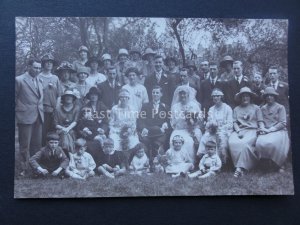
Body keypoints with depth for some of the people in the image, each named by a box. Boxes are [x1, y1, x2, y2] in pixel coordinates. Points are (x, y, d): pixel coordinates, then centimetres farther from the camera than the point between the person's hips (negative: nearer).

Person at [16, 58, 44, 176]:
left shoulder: (39, 81, 14)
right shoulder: (19, 80, -7)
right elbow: (14, 98, -4)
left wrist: (40, 111, 13)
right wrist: (18, 111, -4)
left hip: (38, 117, 6)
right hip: (25, 117, -6)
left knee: (37, 144, 10)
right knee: (25, 145, 1)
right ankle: (25, 168, 11)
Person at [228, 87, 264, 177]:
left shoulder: (256, 108, 16)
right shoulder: (236, 109, 21)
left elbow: (260, 121, 9)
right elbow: (235, 122, 11)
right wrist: (238, 131, -8)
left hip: (252, 130, -2)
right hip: (239, 130, 2)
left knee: (245, 143, -35)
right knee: (232, 142, -31)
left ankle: (240, 167, -31)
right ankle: (239, 166, -28)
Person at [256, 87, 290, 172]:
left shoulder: (280, 107, 2)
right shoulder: (263, 108, 14)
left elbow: (283, 123, -5)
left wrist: (269, 130, -14)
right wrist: (263, 129, -10)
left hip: (279, 131, -3)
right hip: (266, 132, 3)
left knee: (273, 143, -35)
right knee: (260, 143, -31)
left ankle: (280, 165, -11)